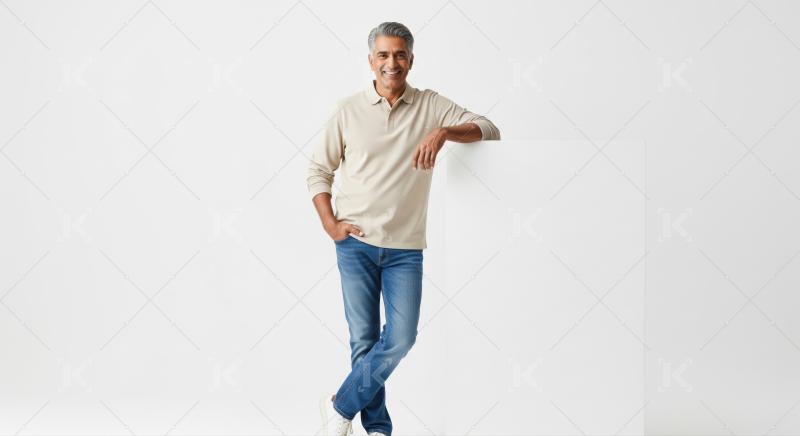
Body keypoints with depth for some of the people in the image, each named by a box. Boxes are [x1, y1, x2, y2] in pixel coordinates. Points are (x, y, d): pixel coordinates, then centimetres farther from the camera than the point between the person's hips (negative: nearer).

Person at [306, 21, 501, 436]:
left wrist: (443, 132, -22)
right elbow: (318, 169, 9)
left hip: (405, 248, 1)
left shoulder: (431, 105, 2)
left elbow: (489, 129, -5)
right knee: (364, 339, 2)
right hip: (356, 244, 0)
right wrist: (329, 224, -1)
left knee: (400, 339, -5)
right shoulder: (348, 109, 2)